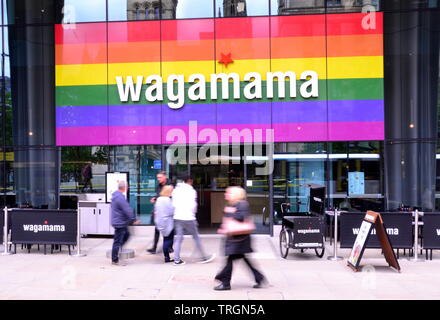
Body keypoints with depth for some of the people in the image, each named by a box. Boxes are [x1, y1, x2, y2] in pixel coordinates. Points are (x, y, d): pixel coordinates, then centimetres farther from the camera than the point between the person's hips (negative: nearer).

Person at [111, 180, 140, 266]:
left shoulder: (115, 195, 8)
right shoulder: (120, 198, -25)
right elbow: (128, 210, -24)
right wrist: (134, 220, -13)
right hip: (120, 223, -10)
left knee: (126, 235, 23)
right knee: (117, 241, -1)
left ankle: (117, 249, 26)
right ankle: (115, 261, 8)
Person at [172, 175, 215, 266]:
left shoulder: (176, 190, 9)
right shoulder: (191, 191, -6)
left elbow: (173, 204, 6)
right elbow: (193, 205, -8)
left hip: (177, 217, 5)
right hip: (188, 218, -5)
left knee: (178, 238, 9)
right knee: (196, 237, 6)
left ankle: (177, 260, 8)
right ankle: (203, 257, 15)